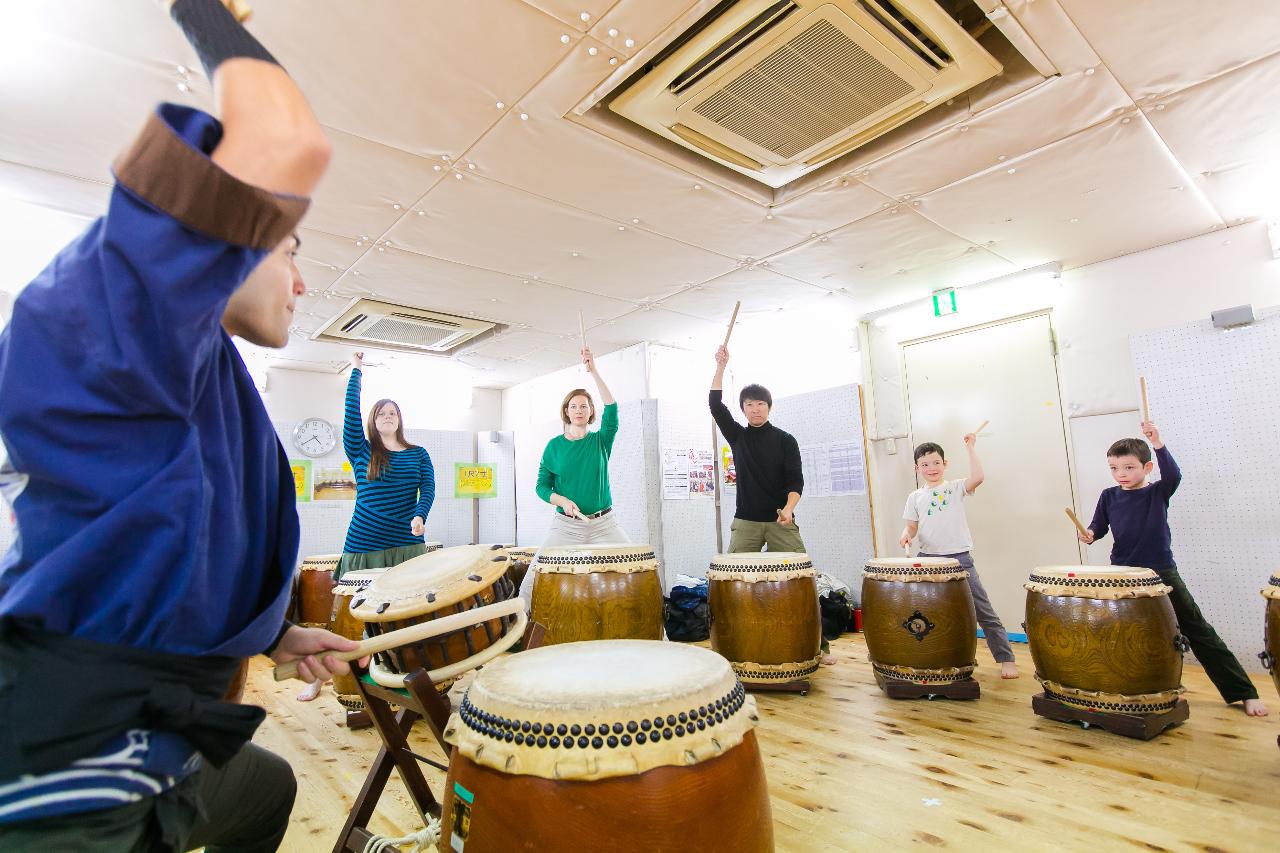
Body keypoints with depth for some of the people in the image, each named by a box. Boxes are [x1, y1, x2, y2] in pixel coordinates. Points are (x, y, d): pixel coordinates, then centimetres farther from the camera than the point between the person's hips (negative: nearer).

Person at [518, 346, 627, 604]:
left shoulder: (601, 441, 3)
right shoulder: (555, 445, 4)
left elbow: (612, 409, -15)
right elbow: (542, 486, 5)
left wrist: (594, 371, -22)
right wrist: (563, 501, -15)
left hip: (603, 525, 0)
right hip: (565, 525, 0)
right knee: (533, 578, -8)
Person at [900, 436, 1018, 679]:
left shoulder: (956, 488, 2)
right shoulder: (915, 497, 8)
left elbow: (978, 477, -18)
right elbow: (912, 526, 7)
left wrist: (970, 448, -12)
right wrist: (906, 535, -15)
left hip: (959, 559, -2)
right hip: (928, 559, 3)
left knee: (984, 612, 1)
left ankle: (1006, 659, 14)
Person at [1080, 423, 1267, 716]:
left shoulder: (1158, 493, -5)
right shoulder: (1109, 497, 3)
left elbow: (1173, 475, -26)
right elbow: (1098, 526, 9)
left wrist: (1158, 444, -38)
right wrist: (1089, 533, -14)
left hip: (1162, 574, -2)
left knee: (1199, 633, 4)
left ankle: (1244, 692, 16)